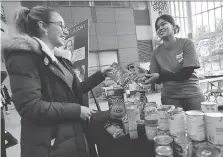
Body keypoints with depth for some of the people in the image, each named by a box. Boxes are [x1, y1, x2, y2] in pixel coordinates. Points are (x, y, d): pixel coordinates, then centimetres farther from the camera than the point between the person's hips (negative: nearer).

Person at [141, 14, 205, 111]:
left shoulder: (187, 44, -7)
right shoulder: (156, 52, 0)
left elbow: (186, 74, -14)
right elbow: (158, 79, 2)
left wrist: (160, 76, -22)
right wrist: (146, 77, -19)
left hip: (192, 95, -1)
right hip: (169, 98, 1)